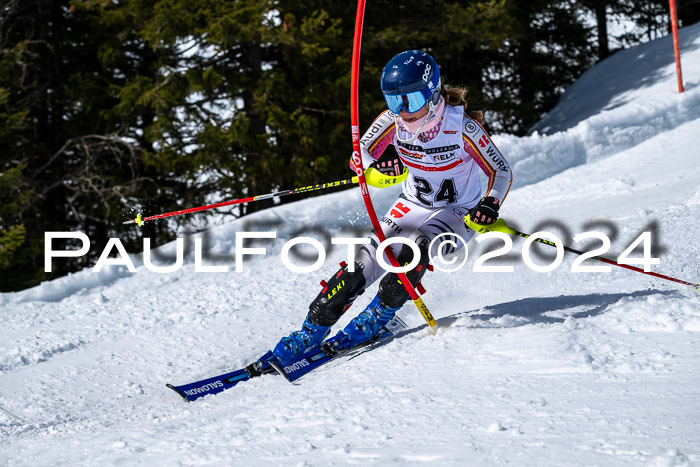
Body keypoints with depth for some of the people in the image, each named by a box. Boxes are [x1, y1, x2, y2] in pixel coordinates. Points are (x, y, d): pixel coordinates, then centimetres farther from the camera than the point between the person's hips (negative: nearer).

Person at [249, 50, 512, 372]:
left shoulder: (461, 125, -23)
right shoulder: (393, 120, -14)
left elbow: (501, 172, -15)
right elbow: (359, 157, -18)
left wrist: (491, 204, -35)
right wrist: (377, 170, -42)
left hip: (458, 213, -3)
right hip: (412, 205, 3)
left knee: (415, 248, -34)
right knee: (361, 267, -13)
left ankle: (376, 319, -15)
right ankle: (310, 333, -3)